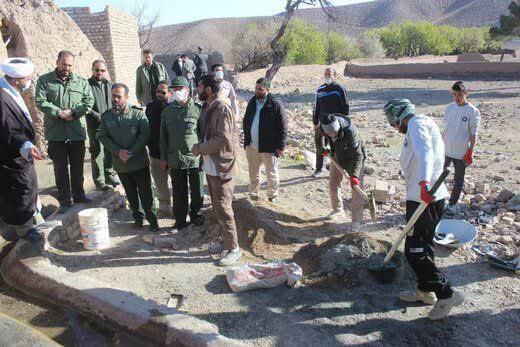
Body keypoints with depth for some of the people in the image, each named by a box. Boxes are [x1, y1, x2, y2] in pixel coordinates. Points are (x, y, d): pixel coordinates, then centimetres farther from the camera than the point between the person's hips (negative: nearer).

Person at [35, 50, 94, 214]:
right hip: (56, 134, -2)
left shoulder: (81, 82, 7)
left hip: (77, 132, 2)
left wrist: (73, 112, -14)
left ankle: (79, 195, 30)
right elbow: (40, 102, -8)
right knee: (60, 168, 6)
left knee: (78, 167, 13)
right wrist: (60, 113, -17)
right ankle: (64, 201, 16)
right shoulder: (44, 81, 1)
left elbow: (89, 102, 0)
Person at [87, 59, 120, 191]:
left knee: (110, 151, 15)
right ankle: (99, 181, 14)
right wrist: (97, 116, -19)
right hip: (95, 126, -5)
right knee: (97, 154, 3)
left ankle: (110, 175, 32)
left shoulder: (110, 84, 8)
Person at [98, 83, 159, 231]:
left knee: (145, 192, 2)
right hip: (120, 163, 3)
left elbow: (145, 134, -12)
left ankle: (151, 219, 14)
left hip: (140, 161, -3)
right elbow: (103, 137, 0)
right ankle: (138, 217, 31)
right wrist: (118, 151, -14)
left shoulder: (138, 113, -8)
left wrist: (132, 152, -18)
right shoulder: (106, 116, 1)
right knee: (131, 193, 16)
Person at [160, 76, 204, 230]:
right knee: (179, 193, 12)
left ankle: (195, 214, 34)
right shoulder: (167, 111, 6)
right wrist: (164, 158, 10)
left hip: (195, 159, -3)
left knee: (197, 191, 11)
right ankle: (180, 220, 27)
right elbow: (163, 137, 11)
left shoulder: (197, 109, -6)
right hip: (175, 160, 3)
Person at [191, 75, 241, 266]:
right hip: (210, 166, 9)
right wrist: (200, 148, 3)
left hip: (222, 167, -9)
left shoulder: (222, 109, -17)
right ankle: (225, 238, 32)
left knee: (223, 209, -3)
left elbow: (222, 139, -23)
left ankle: (233, 248, 9)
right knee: (217, 206, 17)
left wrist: (199, 149, -15)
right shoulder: (206, 109, 11)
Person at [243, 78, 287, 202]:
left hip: (269, 148, -5)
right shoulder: (252, 102, 6)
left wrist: (280, 147, -15)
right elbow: (246, 122, 17)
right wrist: (246, 139, 11)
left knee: (272, 174, 10)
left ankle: (272, 197, 26)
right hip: (252, 146, 5)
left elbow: (282, 128, -12)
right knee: (253, 173, 18)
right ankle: (253, 194, 34)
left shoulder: (276, 104, -13)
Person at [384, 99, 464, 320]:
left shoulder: (417, 122, -9)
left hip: (424, 199, -11)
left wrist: (424, 182, -45)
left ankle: (446, 294, 4)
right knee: (423, 246, 19)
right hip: (430, 197, 11)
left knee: (415, 252, -5)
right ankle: (425, 290, 32)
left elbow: (425, 151, -29)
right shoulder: (425, 125, 24)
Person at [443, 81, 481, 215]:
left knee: (459, 179, 9)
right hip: (446, 150, 4)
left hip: (461, 152, -4)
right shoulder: (450, 108, 4)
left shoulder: (472, 111, -9)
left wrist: (470, 152, -11)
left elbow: (474, 133, -8)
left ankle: (452, 204, 22)